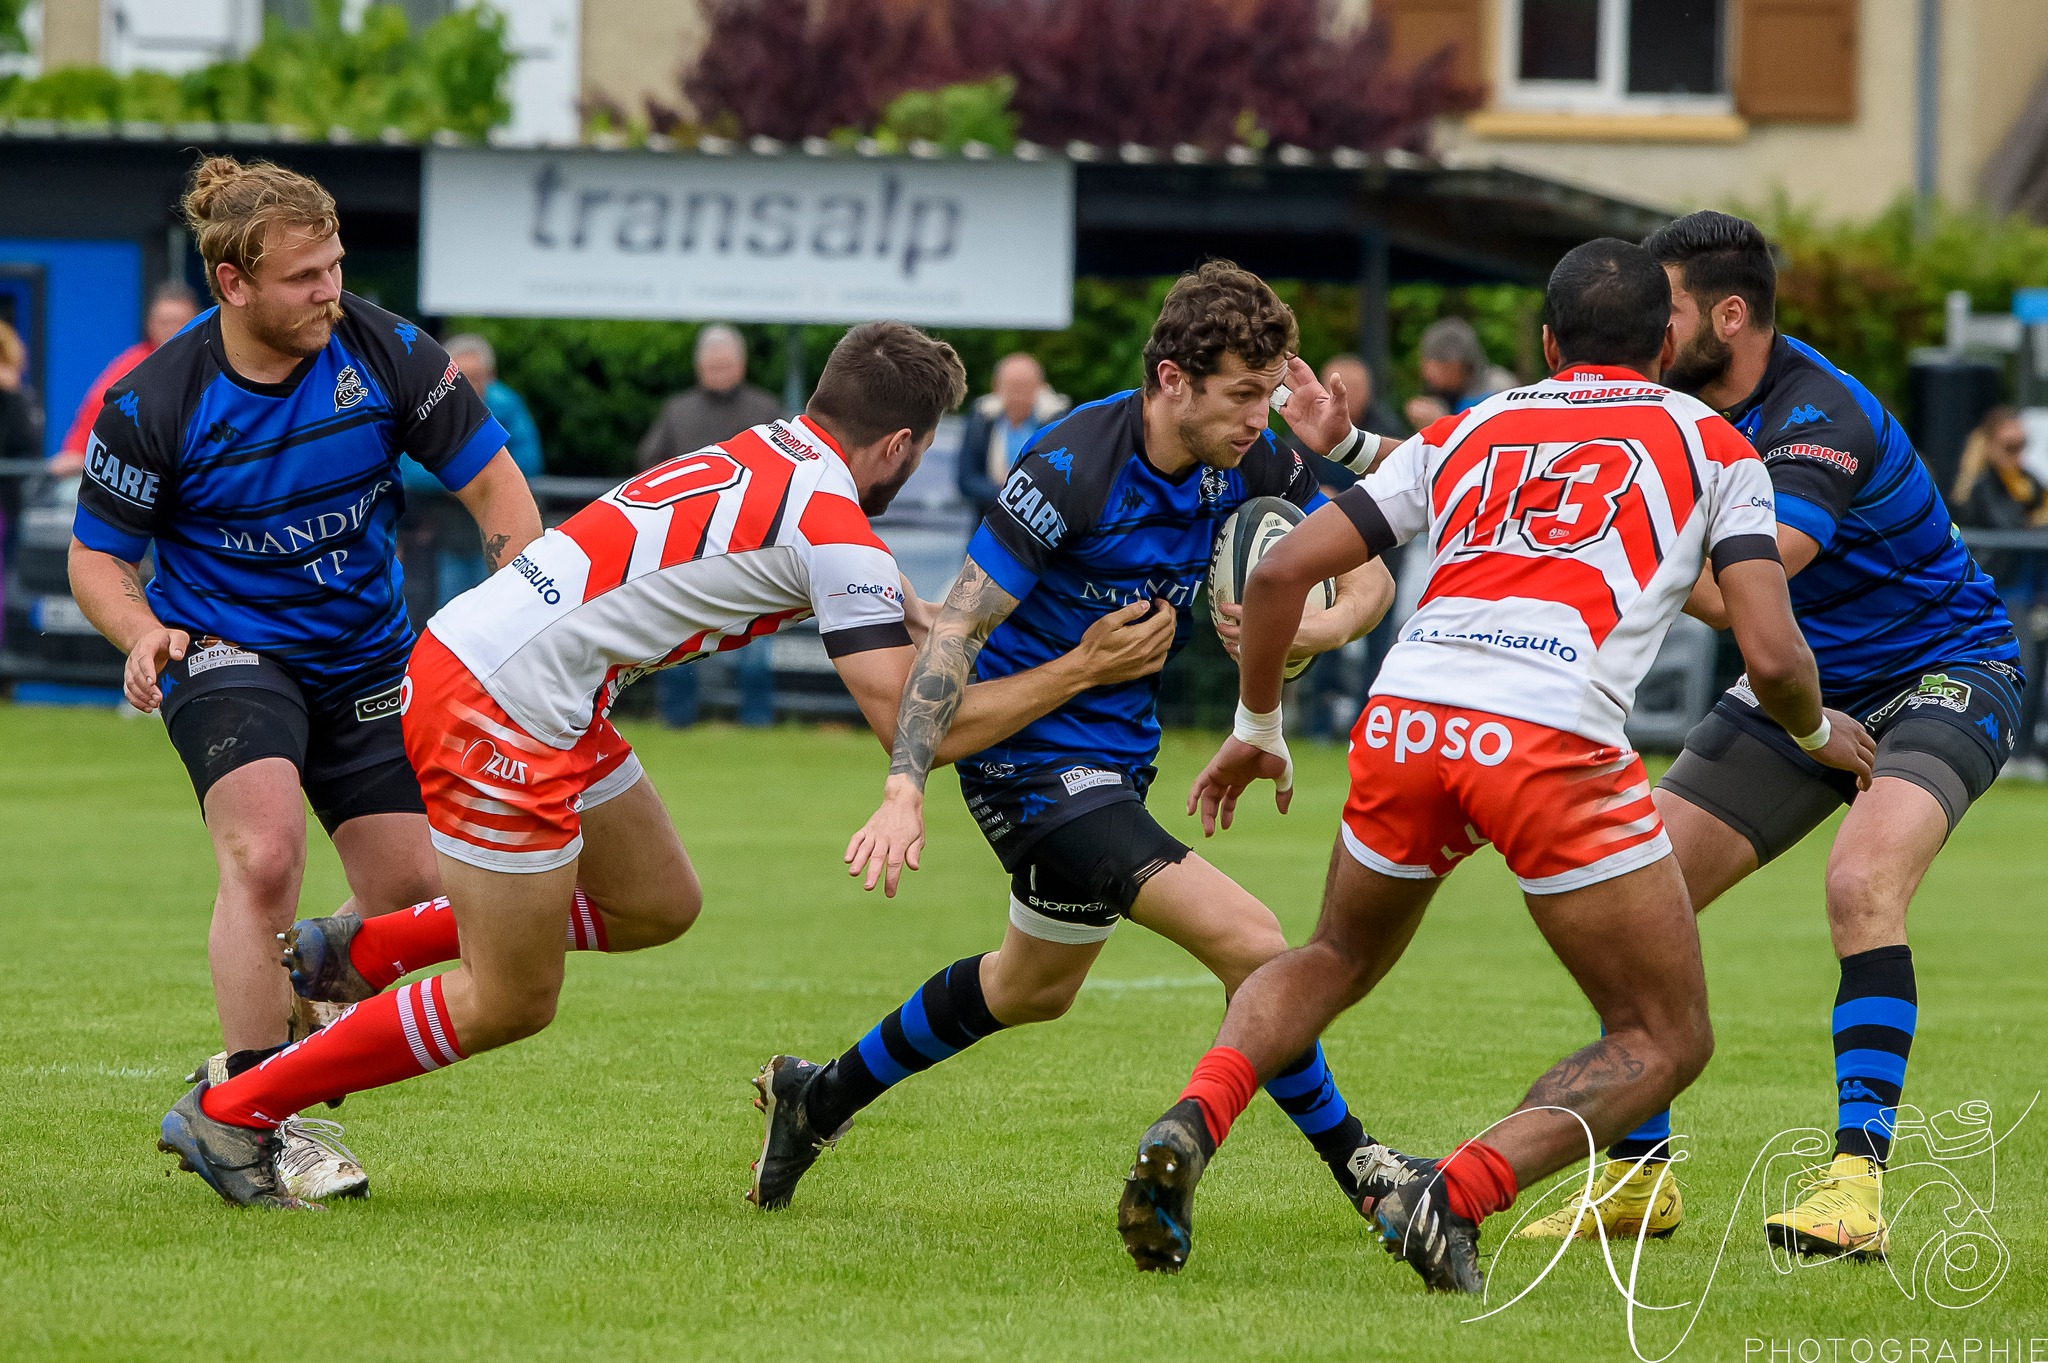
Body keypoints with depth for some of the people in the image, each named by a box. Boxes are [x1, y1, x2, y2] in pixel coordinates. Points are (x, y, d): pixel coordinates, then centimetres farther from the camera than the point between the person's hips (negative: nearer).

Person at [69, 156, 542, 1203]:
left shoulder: (385, 353, -12)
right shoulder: (153, 403, -17)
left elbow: (495, 488, -4)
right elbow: (97, 556, -6)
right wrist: (143, 636, -27)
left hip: (366, 657, 4)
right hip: (226, 653, -4)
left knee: (410, 894, 0)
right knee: (266, 850, -28)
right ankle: (260, 1120, -22)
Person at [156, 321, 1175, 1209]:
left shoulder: (769, 452, 12)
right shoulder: (830, 529, -14)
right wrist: (1076, 675, -10)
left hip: (467, 648, 9)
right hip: (503, 707, -9)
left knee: (658, 903, 20)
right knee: (511, 1003, 2)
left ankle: (357, 951, 24)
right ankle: (230, 1114, 10)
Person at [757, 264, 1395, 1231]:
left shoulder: (1251, 464, -7)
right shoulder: (1070, 471, -26)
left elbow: (1365, 576, 3)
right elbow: (956, 628, -25)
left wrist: (1316, 629, -22)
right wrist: (903, 791, -35)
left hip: (1114, 755, 9)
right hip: (1030, 760, -9)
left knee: (1035, 987, 29)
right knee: (1252, 948, -19)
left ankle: (819, 1100, 46)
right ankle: (1360, 1174, -4)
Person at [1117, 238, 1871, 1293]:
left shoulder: (1467, 432, 25)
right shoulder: (1708, 444, 17)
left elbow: (1281, 571, 18)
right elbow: (1771, 657, 5)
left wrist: (1259, 725, 33)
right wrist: (1815, 731, 27)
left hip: (1402, 724, 4)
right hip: (1555, 744, -4)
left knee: (1335, 961, 31)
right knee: (1667, 1040, 10)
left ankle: (1191, 1124, 2)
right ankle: (1457, 1193, -14)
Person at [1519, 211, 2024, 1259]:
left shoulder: (1822, 422, -30)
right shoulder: (1690, 404, -5)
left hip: (1941, 679, -8)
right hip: (1800, 688, 8)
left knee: (1862, 884, -33)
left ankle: (1857, 1179, -32)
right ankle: (1640, 1173, 9)